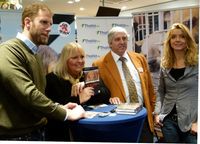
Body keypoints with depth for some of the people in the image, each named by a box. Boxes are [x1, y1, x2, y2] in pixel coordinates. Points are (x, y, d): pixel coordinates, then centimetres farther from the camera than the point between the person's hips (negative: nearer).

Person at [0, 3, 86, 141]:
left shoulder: (33, 55, 13)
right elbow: (28, 94, -26)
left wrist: (60, 107, 3)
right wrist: (66, 113, -17)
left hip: (36, 131, 9)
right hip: (17, 135, -8)